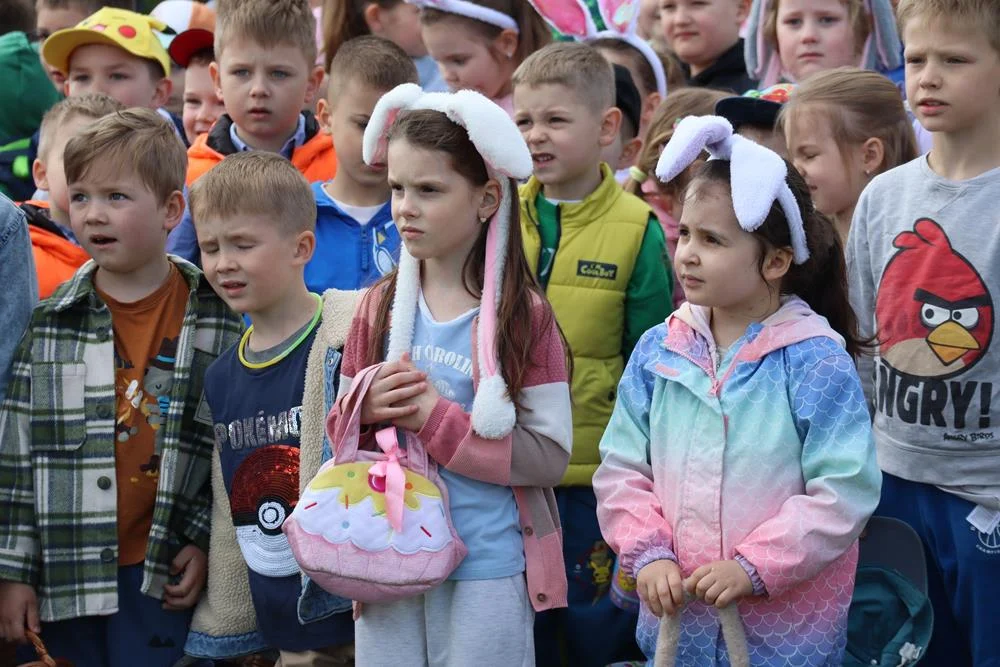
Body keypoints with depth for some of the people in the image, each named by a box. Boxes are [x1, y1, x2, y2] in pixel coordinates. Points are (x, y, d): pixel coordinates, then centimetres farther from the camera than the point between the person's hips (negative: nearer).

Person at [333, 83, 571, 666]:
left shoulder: (521, 315, -8)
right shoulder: (380, 307, 5)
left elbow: (550, 454, -14)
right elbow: (340, 432, 11)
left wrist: (436, 418, -18)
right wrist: (367, 410, -11)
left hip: (488, 573, -4)